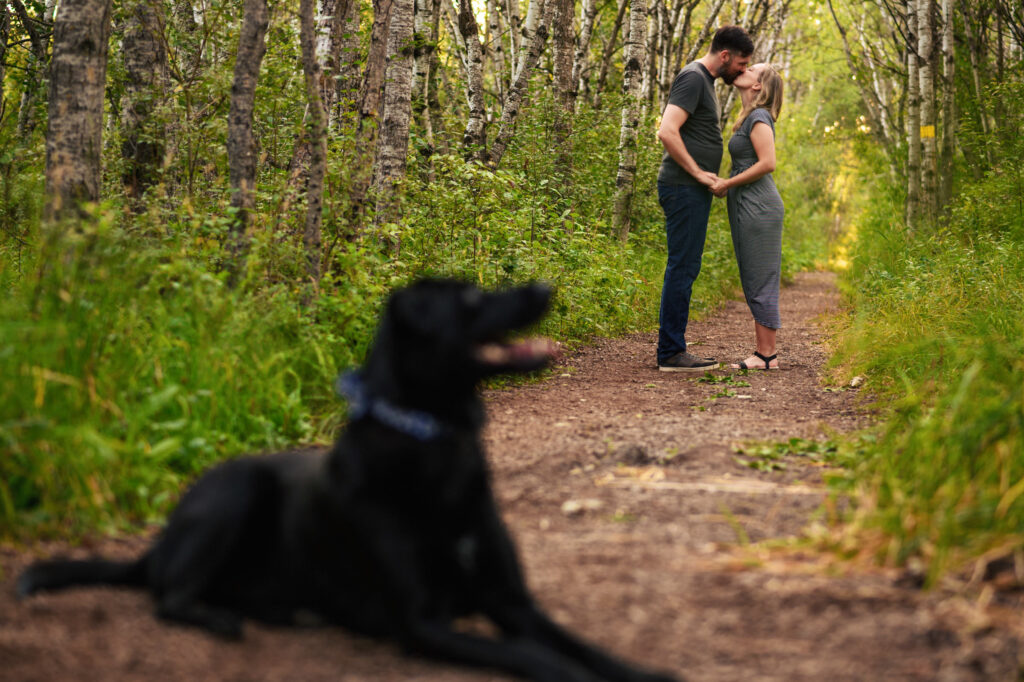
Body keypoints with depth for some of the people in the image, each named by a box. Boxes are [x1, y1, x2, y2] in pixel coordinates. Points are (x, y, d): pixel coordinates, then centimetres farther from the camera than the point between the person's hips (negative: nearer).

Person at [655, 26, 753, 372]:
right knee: (682, 268, -9)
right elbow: (667, 132, -23)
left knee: (686, 268, 11)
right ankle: (670, 353, -7)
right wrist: (697, 172, -18)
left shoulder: (705, 81, 20)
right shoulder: (693, 78, -12)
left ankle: (674, 348, 15)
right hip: (683, 188, -10)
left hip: (693, 190, 10)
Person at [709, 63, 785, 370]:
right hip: (748, 207, 10)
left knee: (760, 282, -7)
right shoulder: (750, 117, 17)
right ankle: (763, 352, 13)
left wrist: (727, 184, -13)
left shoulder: (758, 117, -10)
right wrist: (723, 185, 9)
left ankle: (767, 355, -4)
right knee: (755, 283, 10)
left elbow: (767, 163, -19)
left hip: (758, 208, -10)